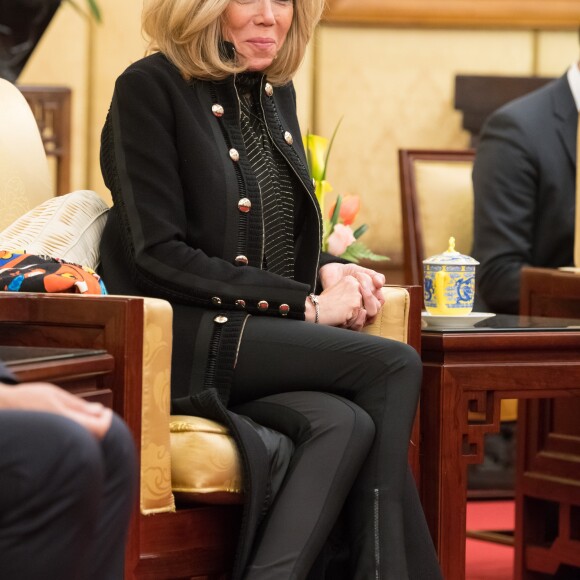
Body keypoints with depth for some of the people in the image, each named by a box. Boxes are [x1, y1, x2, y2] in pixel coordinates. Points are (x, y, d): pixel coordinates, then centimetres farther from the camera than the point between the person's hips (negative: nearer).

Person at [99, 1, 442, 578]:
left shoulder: (277, 95, 16)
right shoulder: (149, 87, -6)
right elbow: (158, 254, -13)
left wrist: (328, 271, 1)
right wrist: (304, 304, -15)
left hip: (266, 341, 6)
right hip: (179, 345, -6)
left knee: (343, 423, -28)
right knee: (395, 368, -23)